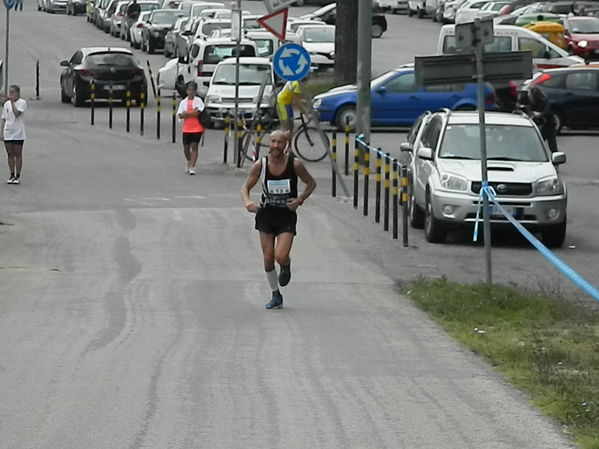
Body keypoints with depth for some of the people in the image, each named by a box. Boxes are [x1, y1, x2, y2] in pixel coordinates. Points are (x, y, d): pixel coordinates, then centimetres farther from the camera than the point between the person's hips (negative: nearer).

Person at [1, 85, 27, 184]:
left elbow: (16, 113, -22)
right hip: (8, 133, 5)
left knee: (18, 154, 0)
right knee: (10, 154, 7)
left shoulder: (22, 103, -6)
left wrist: (12, 102, -17)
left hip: (18, 133, -5)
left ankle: (17, 176, 5)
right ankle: (12, 175, 13)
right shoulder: (7, 104, 9)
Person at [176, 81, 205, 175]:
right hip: (186, 128, 3)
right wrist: (192, 113, -14)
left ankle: (192, 167, -6)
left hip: (197, 128, -3)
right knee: (186, 147, 8)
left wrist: (186, 114, -10)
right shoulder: (183, 102, 8)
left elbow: (198, 113, -15)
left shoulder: (198, 100, -2)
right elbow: (180, 115, -1)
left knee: (194, 146, -6)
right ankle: (189, 162, 35)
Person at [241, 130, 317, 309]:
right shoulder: (260, 165, -9)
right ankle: (276, 296, 21)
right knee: (268, 258, 3)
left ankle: (286, 267, 22)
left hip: (287, 216, -2)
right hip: (266, 215, 2)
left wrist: (300, 200, -12)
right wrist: (247, 202, -19)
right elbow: (246, 187, 2)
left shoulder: (295, 164, -13)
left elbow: (311, 183, 3)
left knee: (281, 257, -17)